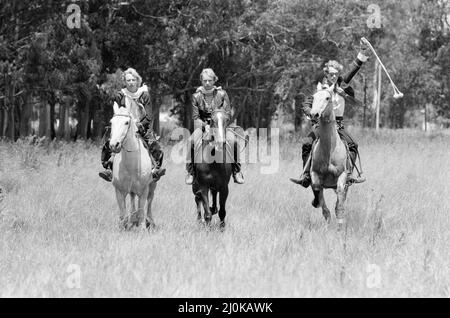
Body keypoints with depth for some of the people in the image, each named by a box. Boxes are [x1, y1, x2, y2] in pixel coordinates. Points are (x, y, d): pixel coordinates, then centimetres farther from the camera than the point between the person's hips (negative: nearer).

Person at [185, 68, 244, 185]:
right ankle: (190, 172, -18)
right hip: (202, 125, 0)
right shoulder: (196, 96, -1)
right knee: (191, 141, -31)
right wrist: (205, 126, -19)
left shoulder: (222, 94, -3)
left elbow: (228, 114, -2)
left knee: (232, 140, -30)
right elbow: (195, 117, -1)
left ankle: (236, 171, -17)